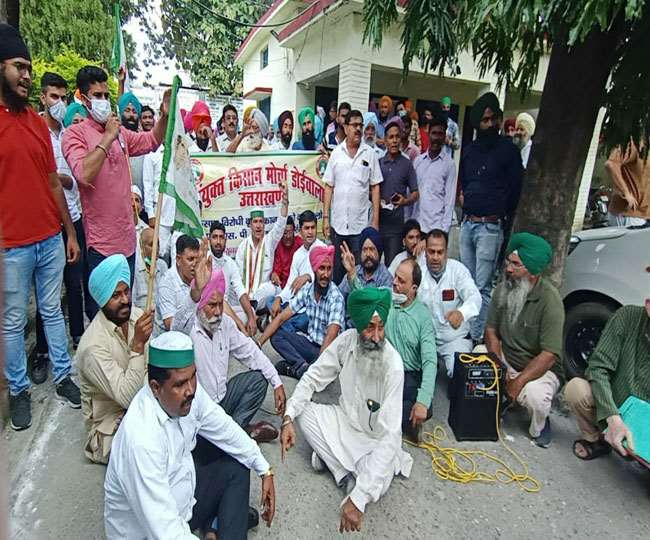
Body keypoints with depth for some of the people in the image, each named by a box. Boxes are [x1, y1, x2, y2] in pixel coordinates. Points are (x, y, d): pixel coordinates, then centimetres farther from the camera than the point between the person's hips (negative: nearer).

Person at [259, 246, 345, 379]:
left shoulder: (336, 297, -20)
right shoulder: (307, 290, -4)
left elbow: (330, 337, -28)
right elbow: (281, 317, -3)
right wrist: (259, 343, -12)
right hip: (310, 343, 6)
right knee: (276, 335, -12)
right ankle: (302, 366, -21)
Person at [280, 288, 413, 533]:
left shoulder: (393, 366, -31)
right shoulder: (346, 340, -18)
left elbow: (389, 437, -34)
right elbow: (313, 377, -8)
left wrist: (358, 500, -40)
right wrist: (288, 417, -24)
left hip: (376, 439, -5)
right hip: (346, 420, 5)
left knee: (374, 485, -31)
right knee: (303, 410, -17)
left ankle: (331, 455, -1)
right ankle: (347, 475, -6)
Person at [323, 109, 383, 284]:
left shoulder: (370, 154, 2)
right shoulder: (336, 153, 5)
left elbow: (375, 188, 2)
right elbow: (329, 187, 6)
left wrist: (375, 221, -3)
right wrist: (325, 217, 1)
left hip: (361, 223, -1)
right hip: (338, 222, 1)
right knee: (337, 268, 11)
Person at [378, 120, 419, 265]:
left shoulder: (407, 164, 4)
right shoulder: (377, 162, 10)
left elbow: (415, 193, 5)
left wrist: (405, 201, -15)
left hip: (395, 222, -2)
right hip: (376, 219, 2)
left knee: (392, 264, -2)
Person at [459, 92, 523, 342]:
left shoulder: (508, 149, -1)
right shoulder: (469, 150, 15)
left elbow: (516, 188, -1)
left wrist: (504, 218, 4)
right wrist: (467, 202, 11)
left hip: (490, 226, -6)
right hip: (467, 224, 6)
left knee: (483, 286, -7)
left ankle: (478, 336, -1)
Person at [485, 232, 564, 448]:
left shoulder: (549, 301, -23)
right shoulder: (503, 289, -6)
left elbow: (549, 356, -25)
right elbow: (491, 330, 0)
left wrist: (518, 381, -28)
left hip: (541, 369, -5)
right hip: (506, 359, 5)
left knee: (535, 396, -35)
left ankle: (539, 428, 3)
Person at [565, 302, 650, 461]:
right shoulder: (628, 317, -15)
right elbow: (598, 368, -17)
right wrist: (613, 418, -31)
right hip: (610, 414, 1)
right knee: (575, 387, -28)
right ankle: (594, 440, 0)